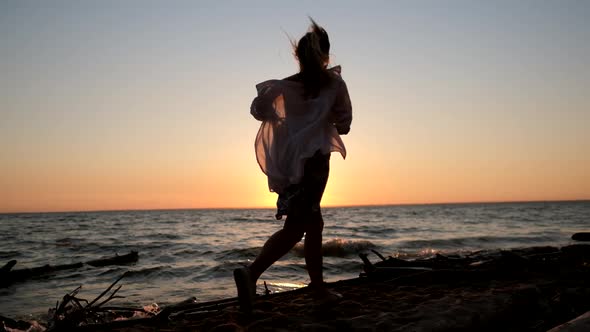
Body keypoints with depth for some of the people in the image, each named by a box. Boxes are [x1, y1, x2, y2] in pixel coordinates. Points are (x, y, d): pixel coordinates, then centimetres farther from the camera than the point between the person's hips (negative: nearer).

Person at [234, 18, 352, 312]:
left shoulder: (286, 85, 4)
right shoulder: (335, 83, -2)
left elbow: (258, 110, -4)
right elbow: (344, 124, 0)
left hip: (288, 161, 5)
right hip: (313, 159, -5)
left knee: (313, 223, 16)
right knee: (295, 228, -8)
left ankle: (318, 287, 21)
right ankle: (251, 273, -26)